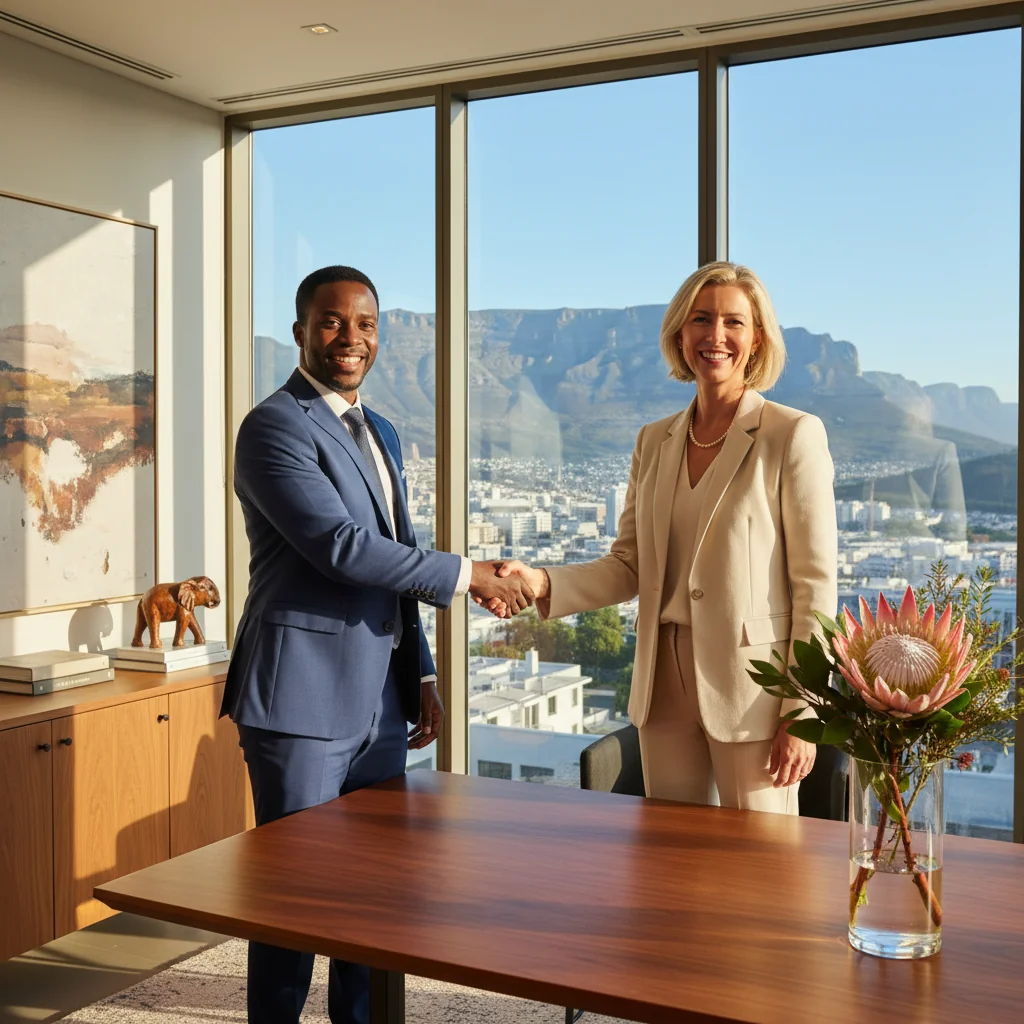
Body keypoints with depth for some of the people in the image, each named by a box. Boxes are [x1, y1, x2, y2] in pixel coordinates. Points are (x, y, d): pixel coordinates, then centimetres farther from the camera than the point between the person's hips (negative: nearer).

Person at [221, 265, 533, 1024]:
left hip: (380, 699, 8)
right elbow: (343, 547, -21)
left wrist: (422, 674, 16)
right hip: (304, 698, -8)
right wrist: (464, 575, -15)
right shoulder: (275, 427, -11)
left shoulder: (381, 433, 16)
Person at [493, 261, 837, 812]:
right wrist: (542, 582, -9)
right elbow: (630, 565, 8)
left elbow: (815, 583, -9)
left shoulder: (793, 435, -7)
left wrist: (802, 715, -12)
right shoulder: (654, 441, 10)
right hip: (665, 682, 5)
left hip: (749, 685, -5)